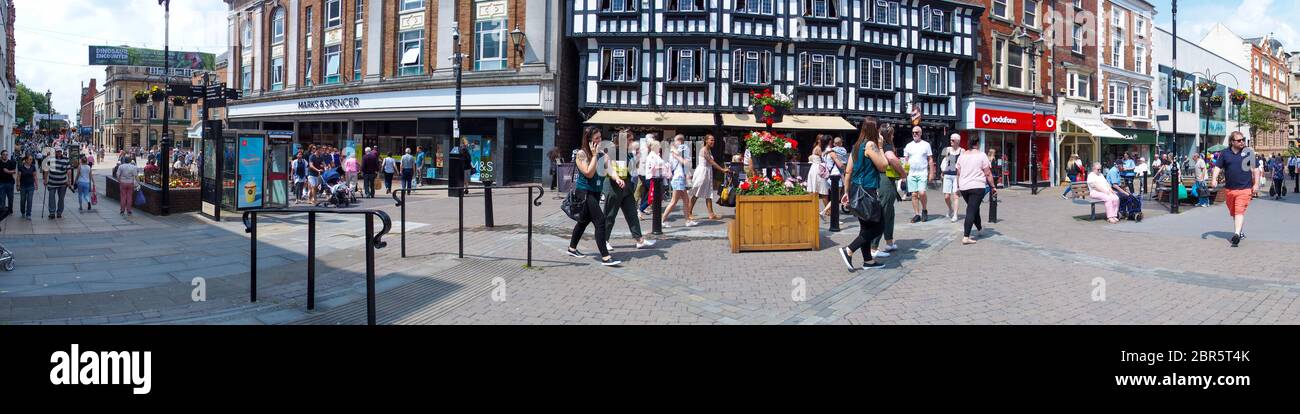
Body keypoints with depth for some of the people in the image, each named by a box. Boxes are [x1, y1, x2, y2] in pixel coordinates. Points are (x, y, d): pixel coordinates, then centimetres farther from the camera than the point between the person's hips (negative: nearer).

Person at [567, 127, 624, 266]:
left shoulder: (602, 153, 5)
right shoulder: (581, 154, -12)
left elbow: (609, 168, -8)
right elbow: (589, 173, -20)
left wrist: (617, 178, -27)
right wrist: (594, 155, -17)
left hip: (596, 192, 7)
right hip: (584, 192, -7)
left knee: (585, 220, 20)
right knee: (600, 220, -17)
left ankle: (572, 248, 39)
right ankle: (605, 257, -19)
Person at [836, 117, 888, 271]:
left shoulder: (857, 146, 12)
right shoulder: (870, 145, -13)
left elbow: (848, 171, 13)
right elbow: (882, 166, -9)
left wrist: (846, 192, 17)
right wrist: (879, 147, -2)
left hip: (856, 189, 9)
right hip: (867, 190, -9)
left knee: (866, 226, 15)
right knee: (878, 226, -1)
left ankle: (868, 260, 21)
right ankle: (849, 251, -7)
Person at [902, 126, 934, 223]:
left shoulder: (926, 145, 5)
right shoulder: (908, 146, 11)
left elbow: (930, 160, 5)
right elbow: (905, 160, 13)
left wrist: (931, 173, -1)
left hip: (922, 173, -3)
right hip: (911, 173, 3)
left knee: (921, 193, -15)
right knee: (914, 194, 1)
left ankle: (924, 210, 7)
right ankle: (917, 214, 7)